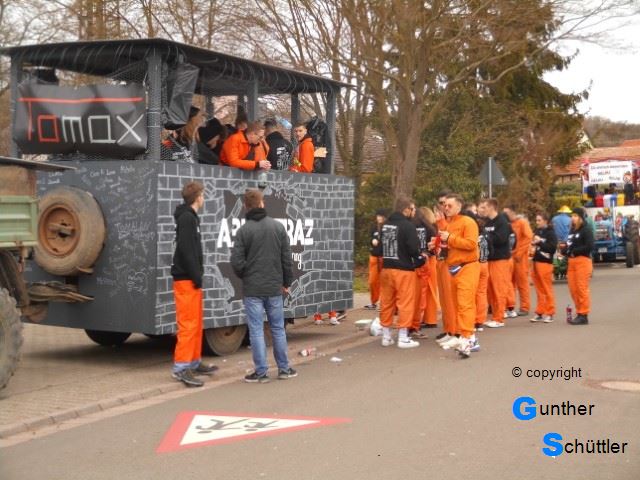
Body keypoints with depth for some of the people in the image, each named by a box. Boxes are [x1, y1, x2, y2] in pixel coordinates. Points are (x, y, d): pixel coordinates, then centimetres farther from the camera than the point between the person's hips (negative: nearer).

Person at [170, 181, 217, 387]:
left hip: (191, 280, 10)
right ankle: (181, 367, -10)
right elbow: (185, 250, -22)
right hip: (186, 280, -10)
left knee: (196, 323, 16)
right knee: (188, 324, -11)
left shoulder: (190, 218, 17)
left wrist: (197, 275, 11)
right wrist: (196, 276, -19)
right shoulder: (187, 218, -13)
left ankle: (194, 362, 24)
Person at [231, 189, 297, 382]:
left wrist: (245, 277, 7)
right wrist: (286, 282, 13)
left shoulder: (243, 230, -9)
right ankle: (284, 368, 19)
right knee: (278, 328, 13)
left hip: (252, 289, -3)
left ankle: (261, 371, 4)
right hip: (274, 287, 3)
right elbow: (287, 258, 3)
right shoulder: (278, 226, 1)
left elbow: (237, 261, -12)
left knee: (256, 330, 2)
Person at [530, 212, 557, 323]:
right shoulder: (537, 232, 13)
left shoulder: (550, 233, -7)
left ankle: (549, 313, 2)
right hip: (536, 262, 7)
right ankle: (540, 312, 15)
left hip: (545, 263, -7)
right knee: (539, 290, 10)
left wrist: (539, 243, -16)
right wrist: (533, 246, 6)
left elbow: (553, 247, -17)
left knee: (547, 290, -3)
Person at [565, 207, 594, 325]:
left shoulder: (586, 230, -5)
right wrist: (566, 248, 3)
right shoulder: (572, 230, 20)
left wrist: (574, 251, -12)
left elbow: (590, 246, -15)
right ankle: (579, 313, 13)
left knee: (582, 289, -8)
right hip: (571, 261, 8)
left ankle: (584, 315, -5)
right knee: (573, 289, 5)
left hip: (582, 261, -8)